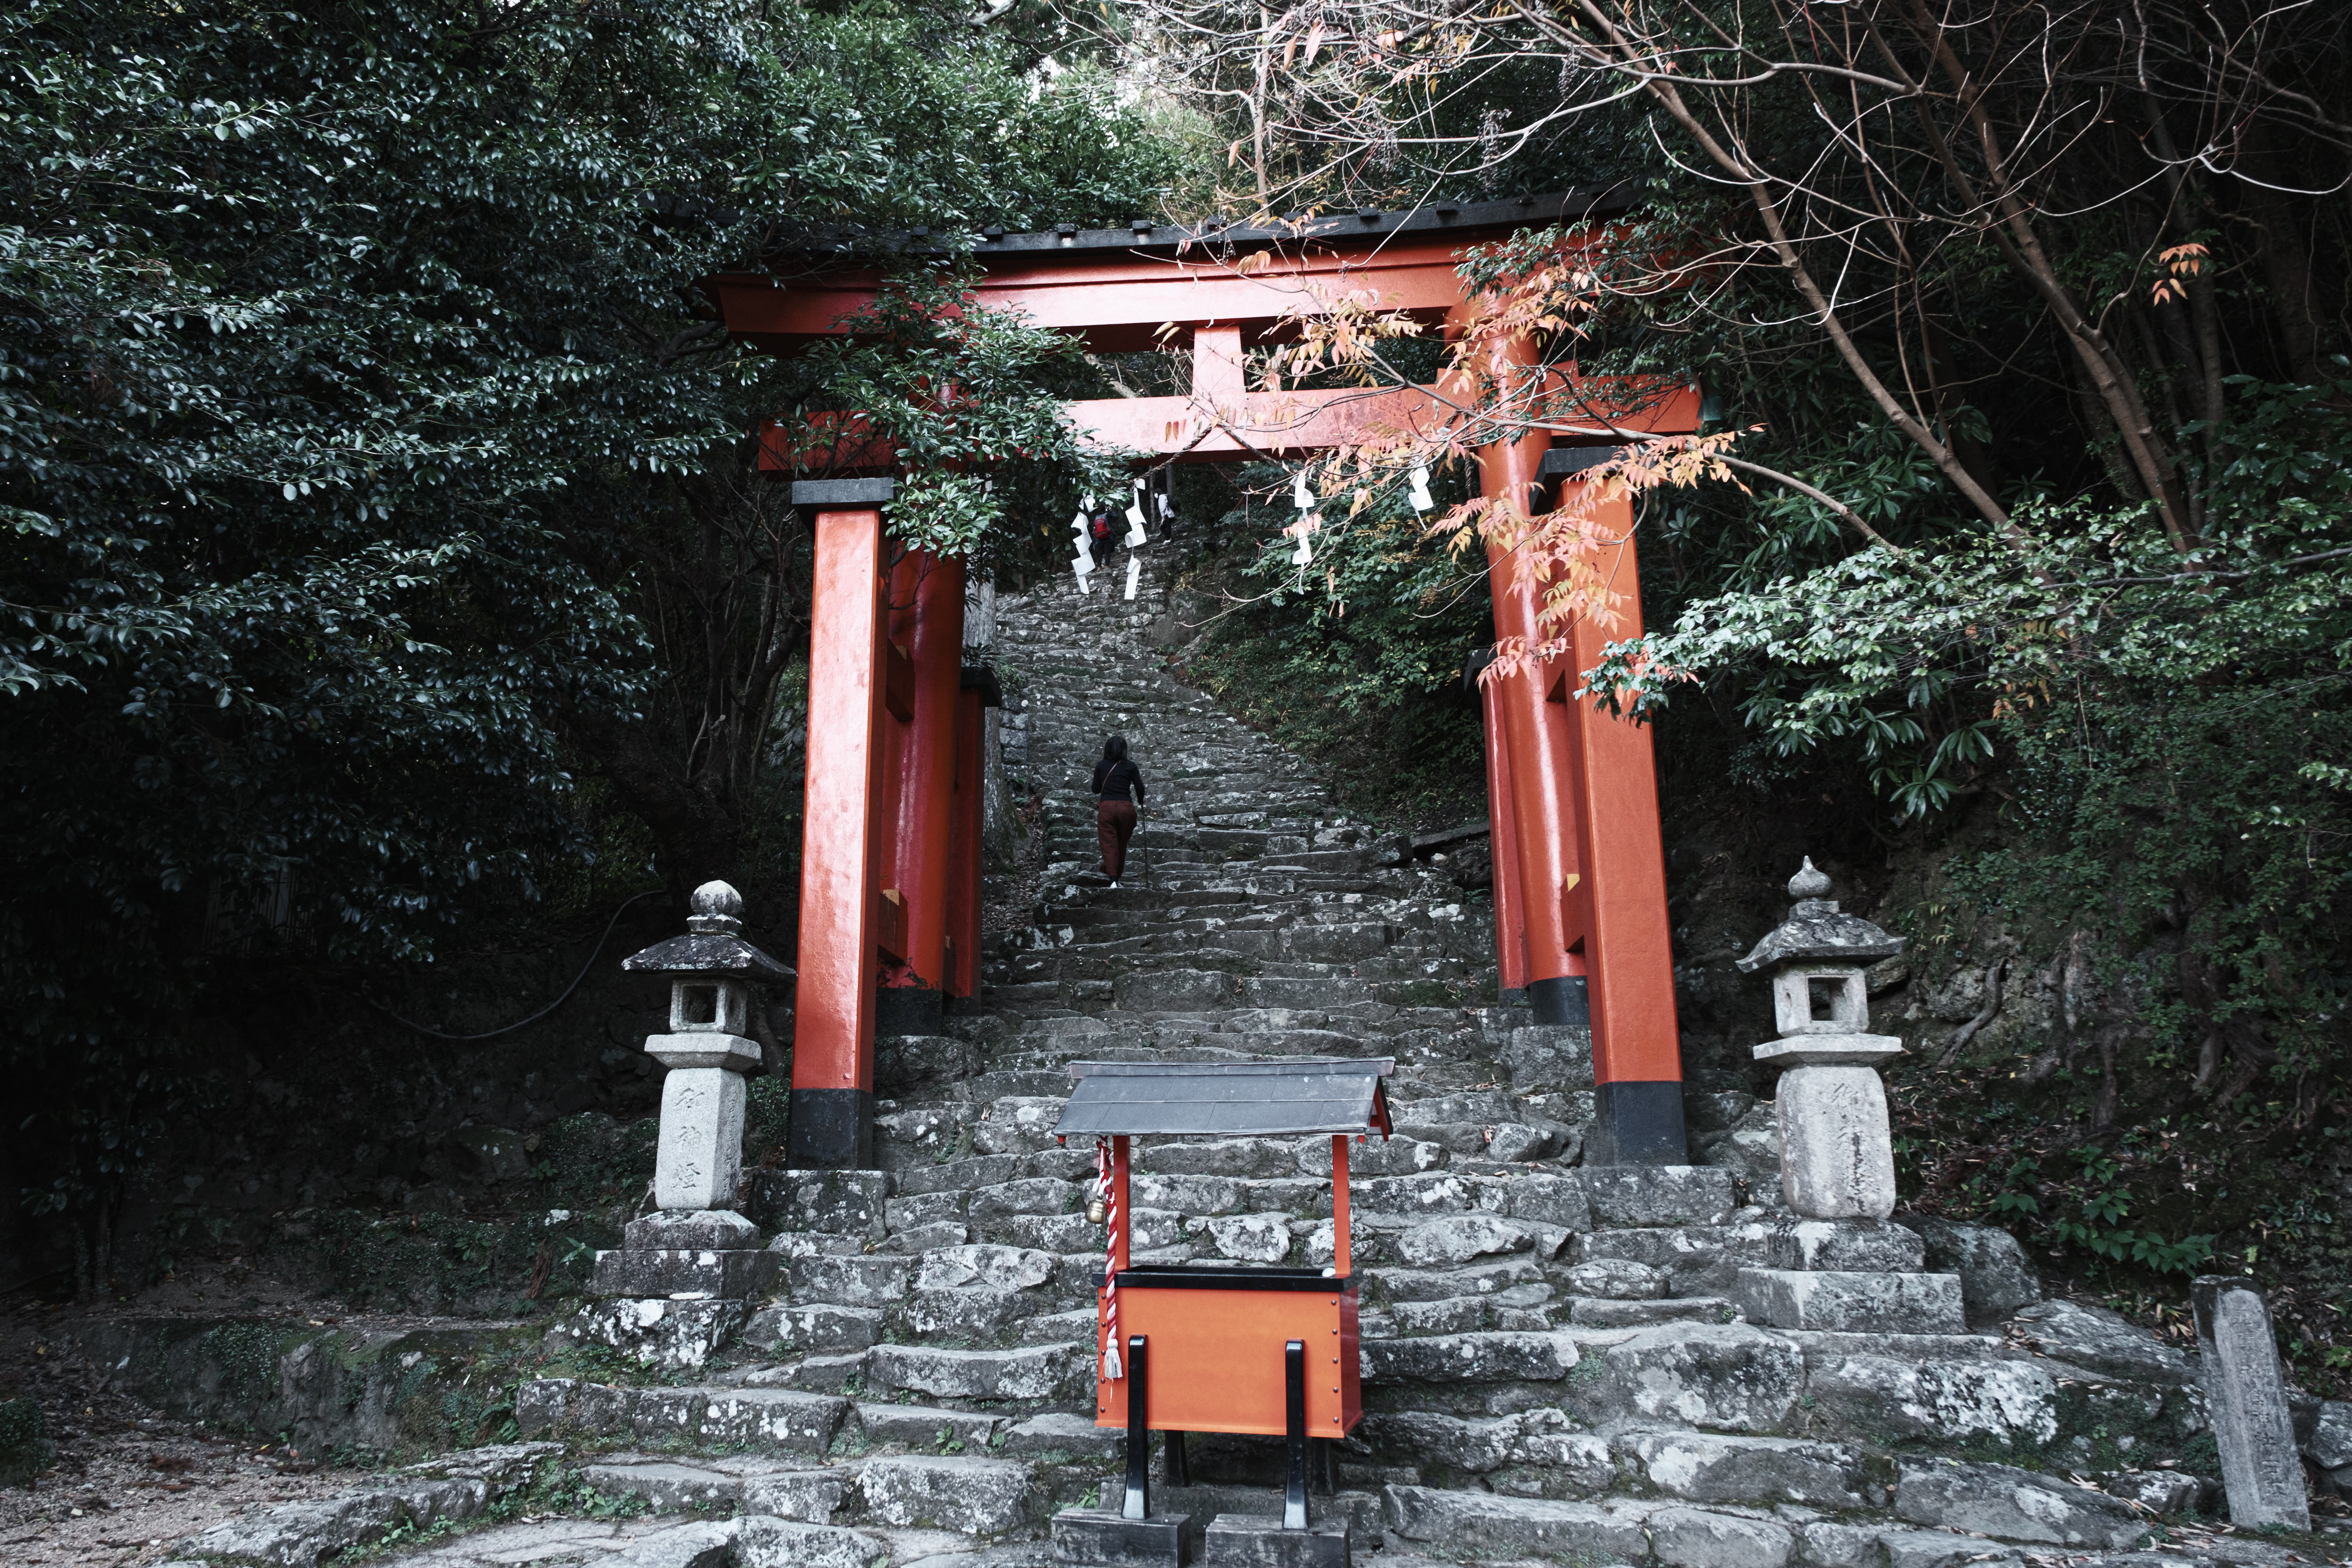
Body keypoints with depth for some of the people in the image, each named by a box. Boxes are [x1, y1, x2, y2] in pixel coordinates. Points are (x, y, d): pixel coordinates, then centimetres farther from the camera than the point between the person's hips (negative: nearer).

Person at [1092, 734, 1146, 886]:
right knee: (1122, 845, 15)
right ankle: (1118, 876, 21)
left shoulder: (1101, 766, 6)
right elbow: (1140, 788, 0)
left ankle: (1113, 879, -18)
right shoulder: (1131, 767, 4)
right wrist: (1140, 801, 19)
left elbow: (1096, 789, 10)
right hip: (1126, 808, 1)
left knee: (1109, 845, -3)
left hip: (1106, 807, -1)